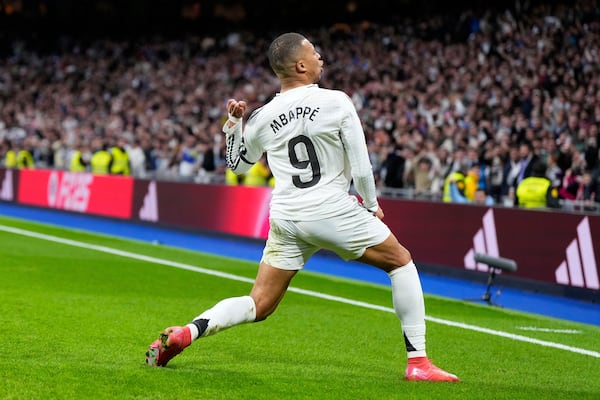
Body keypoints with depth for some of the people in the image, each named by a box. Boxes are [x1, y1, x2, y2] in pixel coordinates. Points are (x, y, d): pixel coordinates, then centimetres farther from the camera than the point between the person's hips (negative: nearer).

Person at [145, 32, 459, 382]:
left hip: (285, 218, 4)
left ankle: (184, 334, -9)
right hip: (333, 209, -4)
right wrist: (372, 205, 11)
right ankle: (418, 362, 9)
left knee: (258, 306, 13)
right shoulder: (337, 103, -7)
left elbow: (238, 164, 21)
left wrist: (233, 123, 26)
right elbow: (361, 166, -5)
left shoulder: (262, 118, 4)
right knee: (401, 262, 15)